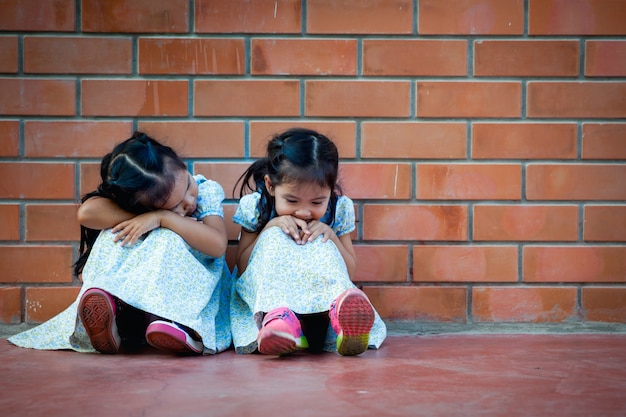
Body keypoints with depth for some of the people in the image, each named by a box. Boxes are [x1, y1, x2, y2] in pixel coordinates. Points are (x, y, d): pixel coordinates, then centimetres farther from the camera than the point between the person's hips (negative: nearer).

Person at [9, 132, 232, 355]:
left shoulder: (208, 191, -15)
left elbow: (218, 245, -31)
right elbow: (87, 212, -36)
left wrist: (162, 218, -36)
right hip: (135, 290, 2)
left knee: (168, 240, -31)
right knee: (117, 232, -24)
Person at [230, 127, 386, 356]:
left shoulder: (339, 209, -7)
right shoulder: (255, 206, -10)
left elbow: (349, 272, -2)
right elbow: (242, 268, -9)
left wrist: (331, 236, -21)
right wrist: (271, 228, -22)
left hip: (322, 293, 1)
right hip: (264, 292, -1)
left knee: (319, 243, -26)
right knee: (275, 239, -26)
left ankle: (340, 309, -60)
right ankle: (276, 316, -57)